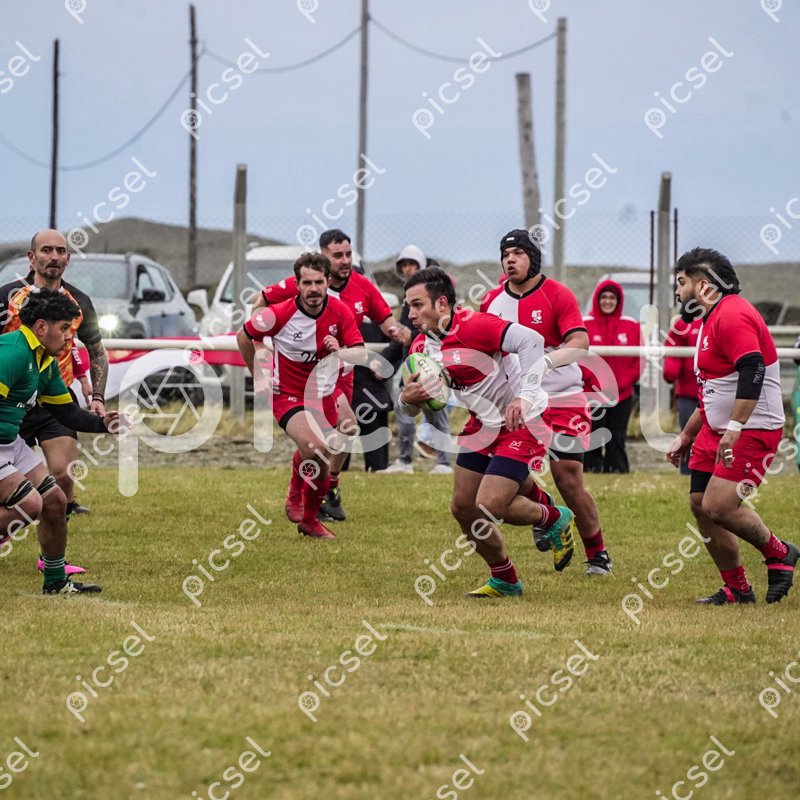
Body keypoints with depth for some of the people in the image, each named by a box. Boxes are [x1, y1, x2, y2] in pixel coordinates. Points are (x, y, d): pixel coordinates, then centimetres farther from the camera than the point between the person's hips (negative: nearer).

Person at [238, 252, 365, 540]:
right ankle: (295, 495, -3)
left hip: (323, 395, 4)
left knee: (323, 465, 12)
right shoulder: (280, 314, -20)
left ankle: (309, 519, 36)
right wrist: (256, 376, 4)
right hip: (287, 395, -4)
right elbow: (244, 336, -3)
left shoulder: (340, 312, -12)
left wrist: (340, 351, -31)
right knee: (313, 445, -29)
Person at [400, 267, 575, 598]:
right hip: (483, 424, 9)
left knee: (487, 507, -16)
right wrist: (407, 399, -15)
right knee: (462, 507, 5)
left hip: (524, 422, -9)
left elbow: (532, 341, -31)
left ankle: (553, 519, 14)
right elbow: (413, 407, 10)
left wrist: (524, 396, -36)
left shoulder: (474, 325, -23)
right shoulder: (422, 346, 2)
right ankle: (505, 581, 24)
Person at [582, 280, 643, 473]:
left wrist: (624, 382, -7)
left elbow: (640, 358, 4)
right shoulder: (585, 324, -2)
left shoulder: (631, 326, 5)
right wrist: (593, 382, -12)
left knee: (617, 439, 5)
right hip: (592, 394, -2)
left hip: (622, 395, 2)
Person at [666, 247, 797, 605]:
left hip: (753, 431, -11)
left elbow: (753, 371, -29)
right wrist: (685, 437, 30)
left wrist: (735, 428, -34)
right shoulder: (711, 320, 19)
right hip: (717, 429, 11)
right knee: (701, 506, 5)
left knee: (719, 506, -19)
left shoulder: (733, 316, -16)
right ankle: (736, 589, 14)